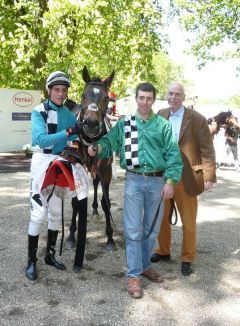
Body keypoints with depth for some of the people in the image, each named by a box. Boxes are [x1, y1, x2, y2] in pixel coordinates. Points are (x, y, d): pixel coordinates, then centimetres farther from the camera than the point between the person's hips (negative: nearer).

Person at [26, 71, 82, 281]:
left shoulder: (68, 114, 4)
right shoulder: (39, 112, -10)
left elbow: (77, 137, 1)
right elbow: (41, 140, -23)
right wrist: (67, 132, -31)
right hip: (42, 162, -5)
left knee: (56, 212, 12)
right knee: (39, 213, -6)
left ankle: (50, 255, 27)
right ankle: (31, 260, 9)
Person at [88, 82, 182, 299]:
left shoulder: (163, 125, 3)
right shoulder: (124, 123, 5)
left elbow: (173, 154, -1)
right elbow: (109, 142, 0)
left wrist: (170, 181, -9)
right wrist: (97, 148, -22)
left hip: (157, 181, 1)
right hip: (134, 180, -1)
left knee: (152, 229, 13)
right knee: (133, 230, 0)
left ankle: (144, 265, 33)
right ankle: (134, 275, 11)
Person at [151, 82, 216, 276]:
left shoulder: (196, 119, -8)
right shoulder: (160, 116, 3)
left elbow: (207, 149, -8)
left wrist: (209, 176, -12)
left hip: (186, 179, -4)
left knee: (189, 223, 10)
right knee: (161, 218, 17)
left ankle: (187, 259, 27)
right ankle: (163, 251, 37)